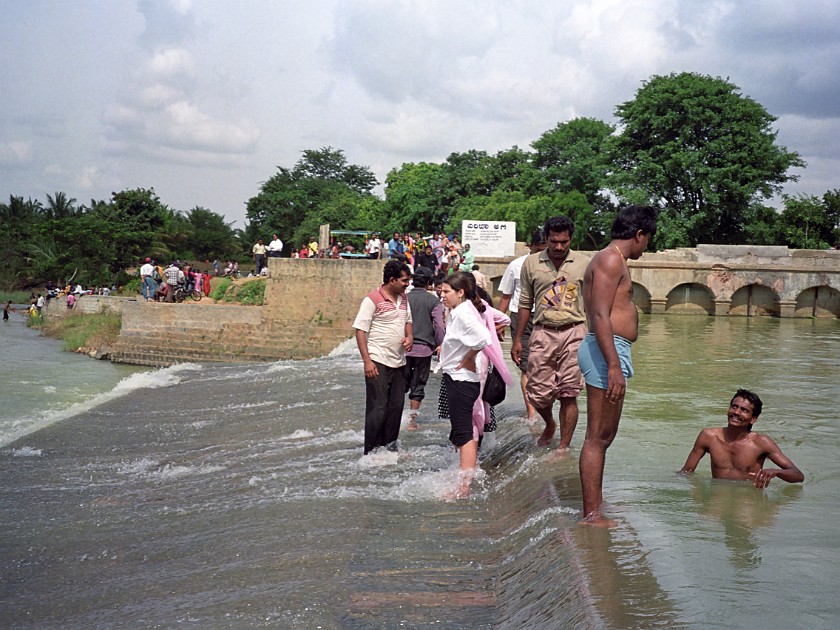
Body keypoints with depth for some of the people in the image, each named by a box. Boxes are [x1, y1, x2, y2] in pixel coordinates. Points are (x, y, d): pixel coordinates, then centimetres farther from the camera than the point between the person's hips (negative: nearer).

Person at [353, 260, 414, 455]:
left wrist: (409, 336, 3)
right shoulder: (372, 299, -12)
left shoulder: (403, 298, 11)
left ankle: (390, 447, 22)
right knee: (378, 408, -6)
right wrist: (367, 361, -18)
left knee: (396, 406, 11)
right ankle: (371, 453, 1)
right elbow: (360, 330, -12)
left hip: (398, 362, 7)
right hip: (378, 362, -7)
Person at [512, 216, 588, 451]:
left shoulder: (583, 264, 3)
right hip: (543, 333, 1)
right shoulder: (531, 263, 5)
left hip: (574, 332, -1)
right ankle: (549, 425, 34)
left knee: (568, 394, -3)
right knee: (538, 393, 2)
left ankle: (564, 448, 6)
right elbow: (525, 304, 11)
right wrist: (517, 339, 9)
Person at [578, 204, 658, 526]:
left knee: (603, 436, 16)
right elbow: (600, 315, -22)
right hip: (608, 351, -11)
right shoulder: (611, 260, -12)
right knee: (597, 437, -8)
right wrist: (613, 365, -27)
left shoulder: (610, 260, 21)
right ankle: (591, 515, -5)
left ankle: (595, 508, 25)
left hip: (609, 351, 11)